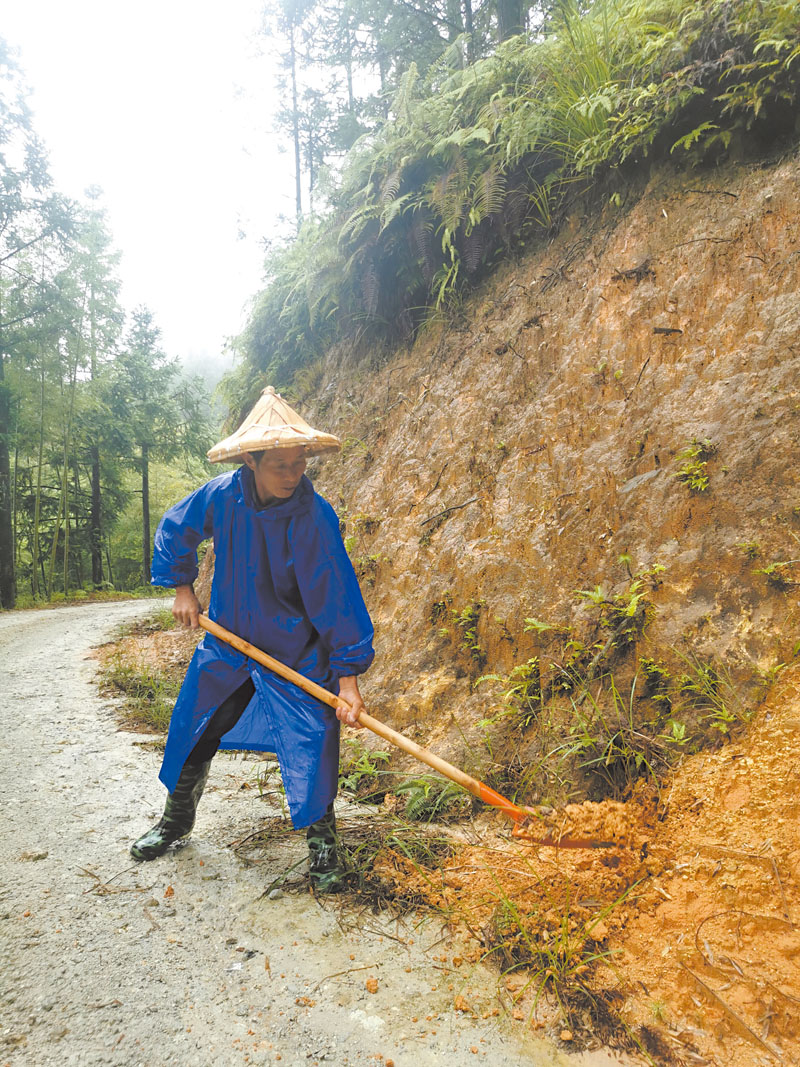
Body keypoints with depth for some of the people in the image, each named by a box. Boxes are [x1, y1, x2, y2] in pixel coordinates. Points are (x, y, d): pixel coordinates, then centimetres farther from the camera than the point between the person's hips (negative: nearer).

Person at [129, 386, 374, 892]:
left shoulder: (315, 516, -25)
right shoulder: (222, 495, -15)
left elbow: (338, 597, -24)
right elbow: (174, 530, 7)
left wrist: (348, 676, -27)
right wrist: (182, 587, 2)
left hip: (297, 653, -4)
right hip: (228, 641, 4)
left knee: (312, 746, -8)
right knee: (194, 733, 15)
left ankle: (322, 843, 17)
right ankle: (177, 819, 42)